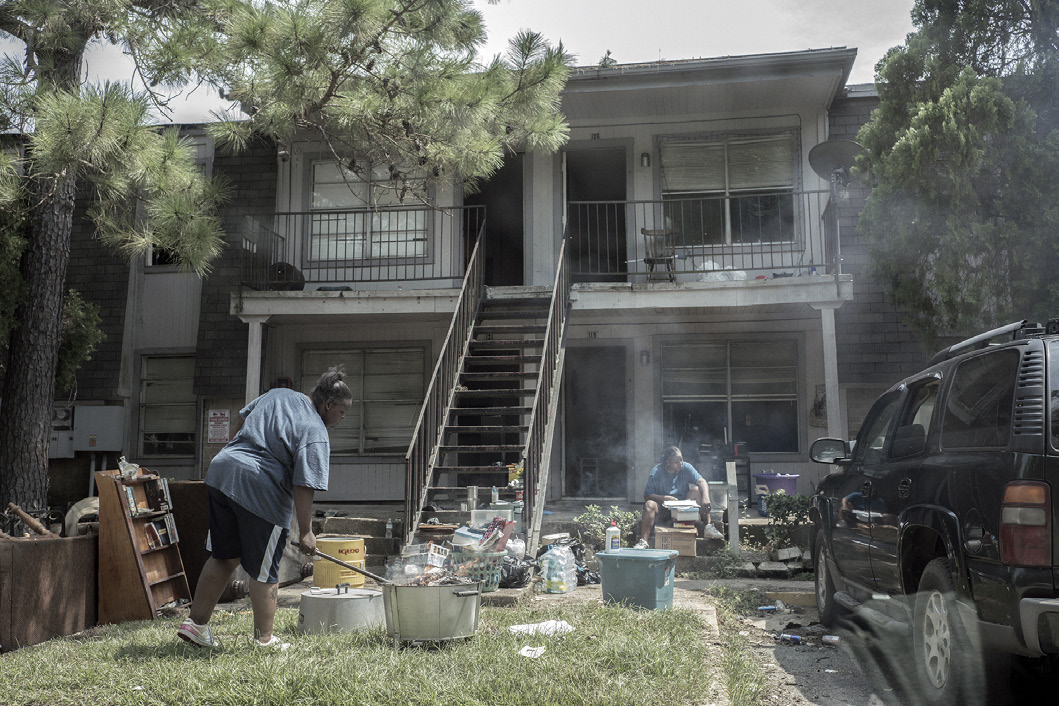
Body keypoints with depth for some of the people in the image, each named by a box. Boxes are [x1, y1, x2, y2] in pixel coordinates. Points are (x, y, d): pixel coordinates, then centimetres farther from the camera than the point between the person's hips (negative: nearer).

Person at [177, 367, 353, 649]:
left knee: (224, 558, 20)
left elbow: (245, 415, 28)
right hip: (261, 489, -8)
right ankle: (264, 640, 16)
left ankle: (196, 624, 25)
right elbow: (303, 487, -13)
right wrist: (305, 531, -8)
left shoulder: (277, 394, 15)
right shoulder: (315, 432, -9)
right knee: (265, 572, 6)